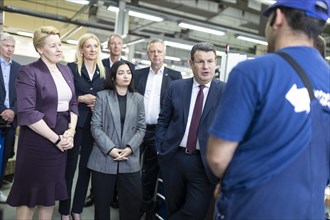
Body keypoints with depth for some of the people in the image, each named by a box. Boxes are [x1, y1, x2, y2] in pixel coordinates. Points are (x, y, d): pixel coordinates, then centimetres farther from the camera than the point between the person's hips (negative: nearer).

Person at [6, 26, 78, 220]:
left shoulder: (66, 70, 9)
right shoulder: (28, 72, -10)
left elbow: (73, 104, 11)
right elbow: (27, 113, -18)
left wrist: (70, 132, -3)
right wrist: (56, 138, -16)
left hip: (62, 140, 6)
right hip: (37, 141, -5)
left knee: (51, 190, 15)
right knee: (30, 190, 8)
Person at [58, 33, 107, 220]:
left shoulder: (104, 71, 10)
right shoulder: (71, 68, -1)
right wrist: (81, 98, -17)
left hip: (94, 125, 4)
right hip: (75, 123, -3)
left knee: (86, 168, 10)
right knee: (69, 166, 4)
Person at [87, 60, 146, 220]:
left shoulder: (138, 98, 9)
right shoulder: (102, 96, 3)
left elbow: (141, 128, 5)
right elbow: (95, 126, -3)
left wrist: (130, 148, -11)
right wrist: (110, 149, -14)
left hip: (130, 160, 2)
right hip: (104, 158, -1)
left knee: (133, 201, 4)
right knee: (102, 202, 8)